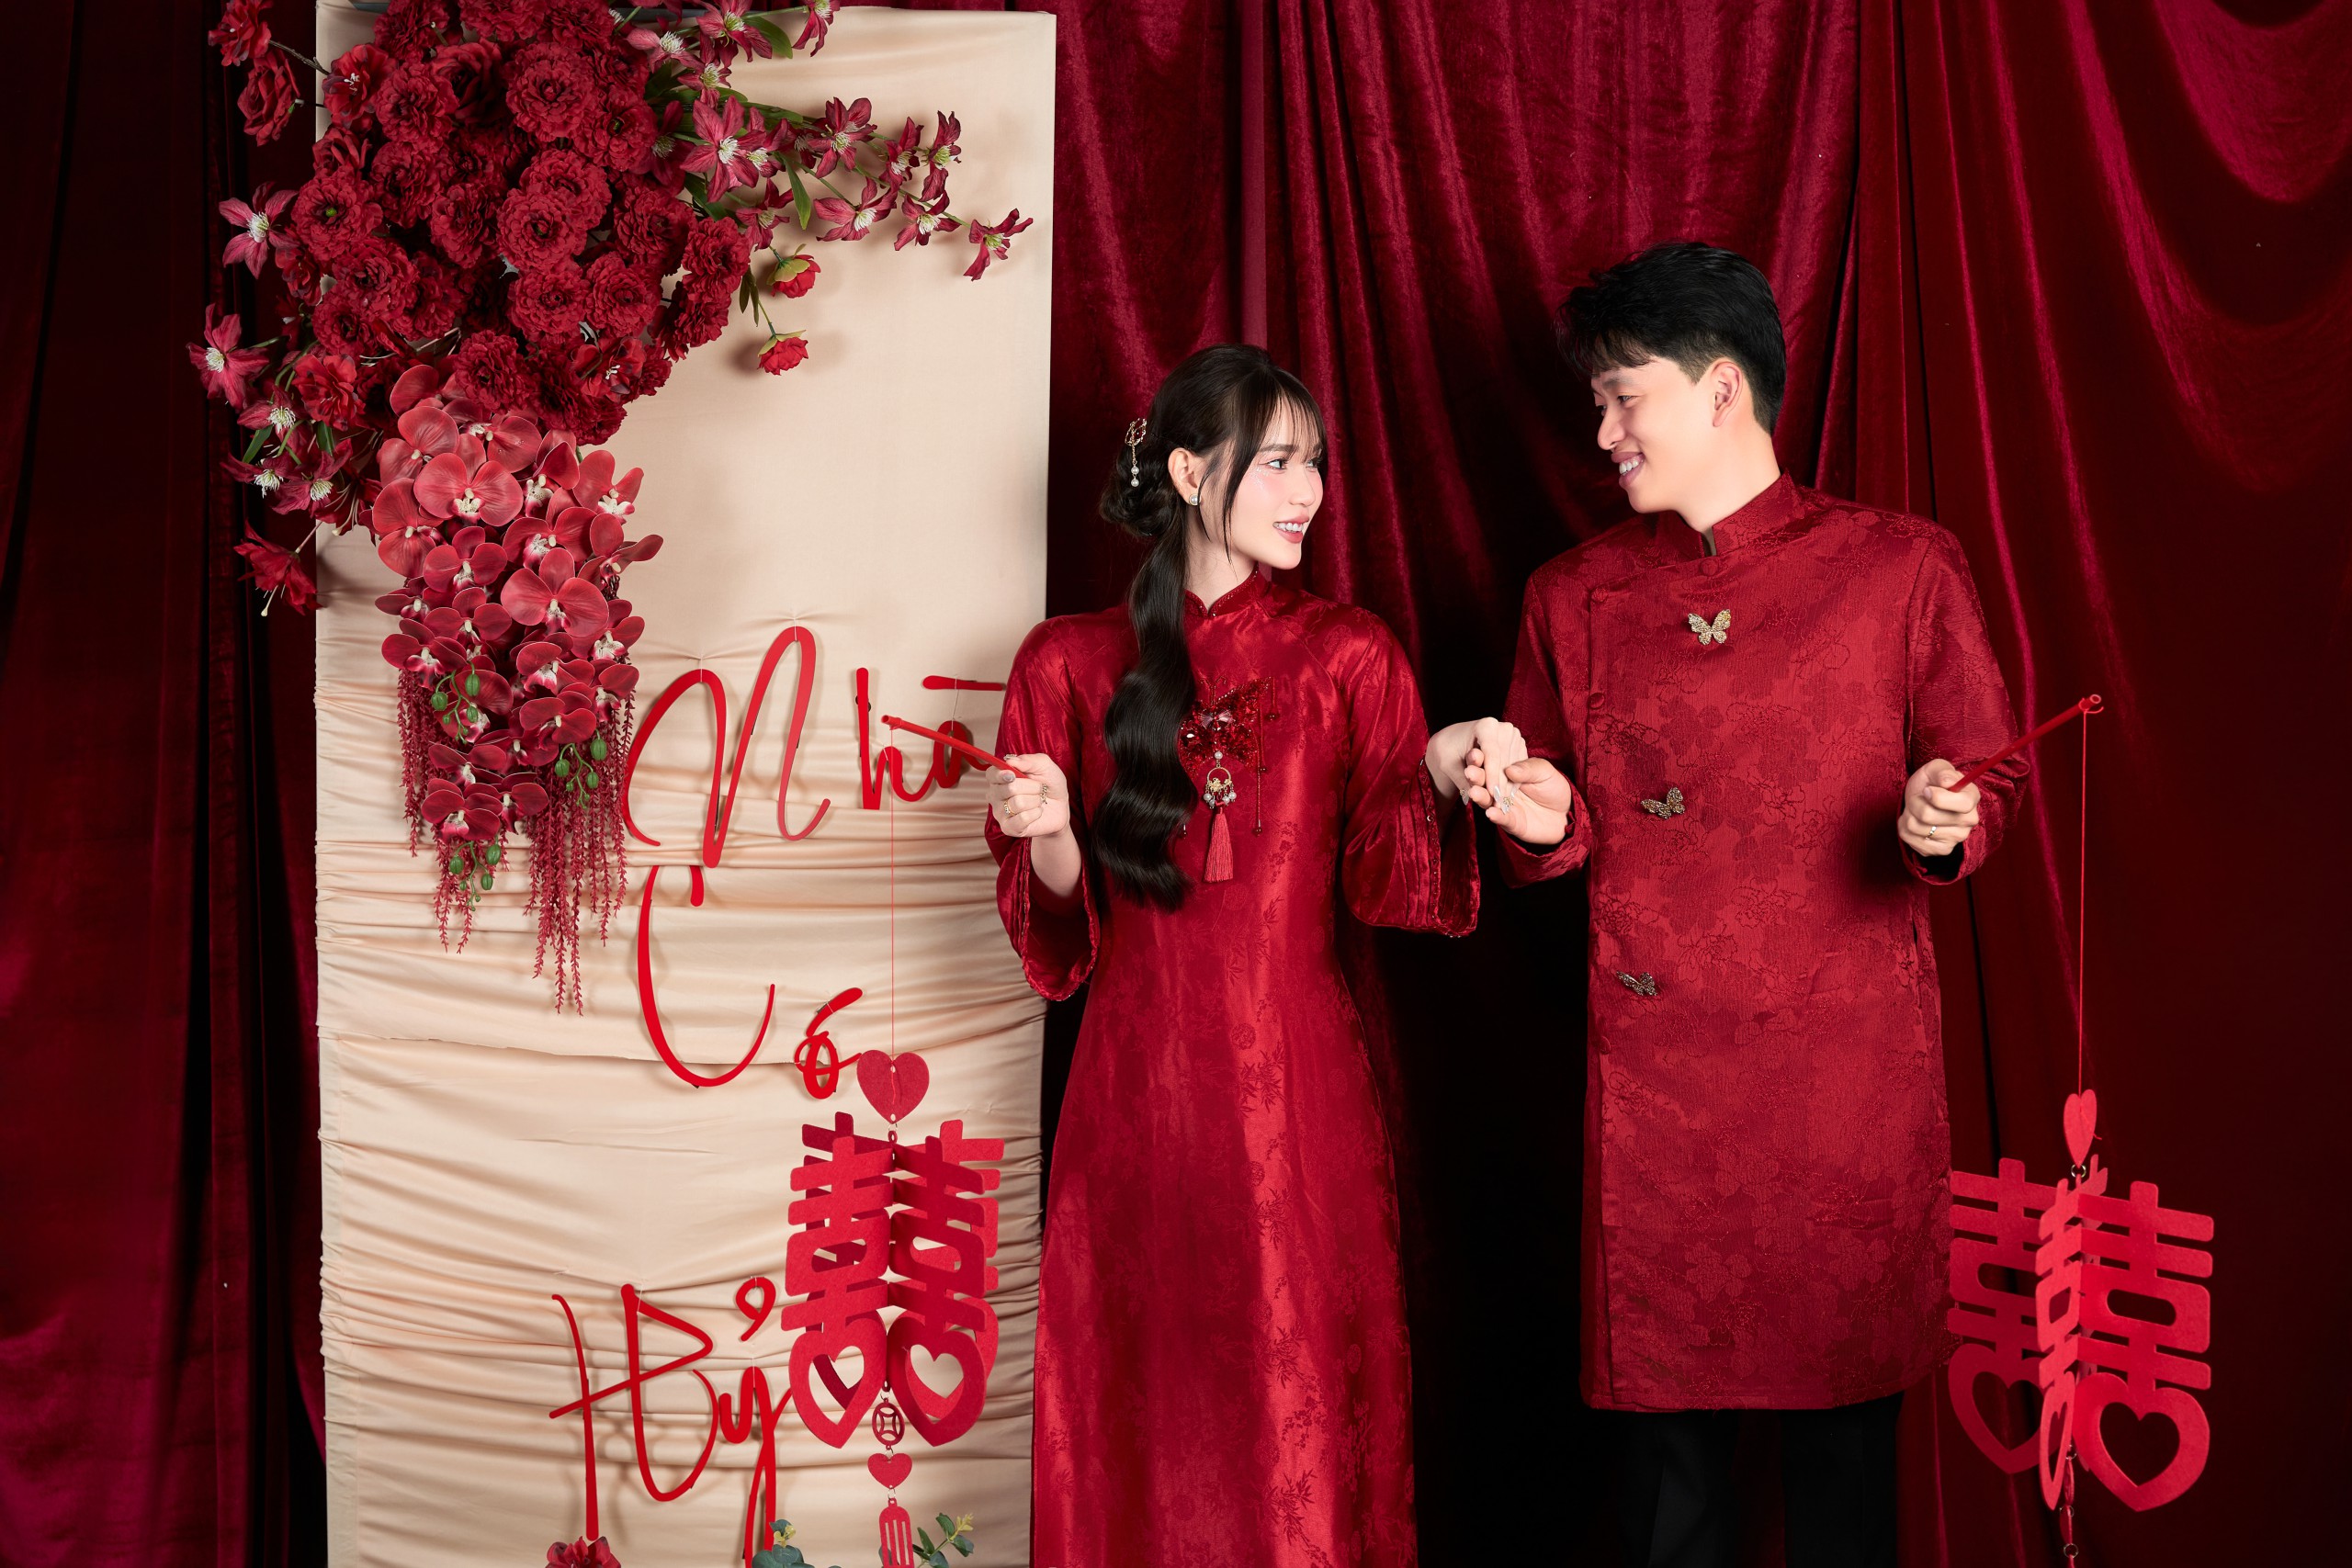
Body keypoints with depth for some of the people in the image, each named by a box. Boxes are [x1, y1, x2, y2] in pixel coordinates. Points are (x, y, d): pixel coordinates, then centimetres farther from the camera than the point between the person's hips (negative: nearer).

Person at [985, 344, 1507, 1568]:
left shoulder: (1348, 657, 6)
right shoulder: (1071, 663, 5)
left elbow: (1381, 878, 1)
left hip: (1299, 1088, 0)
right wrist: (1047, 831, -15)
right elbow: (1055, 928, 5)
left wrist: (1439, 778, -17)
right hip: (1137, 1087, 0)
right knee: (1143, 1394, 7)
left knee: (1301, 1395, 3)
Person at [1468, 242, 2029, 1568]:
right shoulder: (1576, 597, 10)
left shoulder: (1903, 571, 2)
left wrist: (1943, 826, -15)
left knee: (1843, 1404, 6)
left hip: (1849, 1064, -1)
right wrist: (1545, 819, -5)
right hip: (1653, 1072, 2)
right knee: (1665, 1408, 6)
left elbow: (1989, 779, 6)